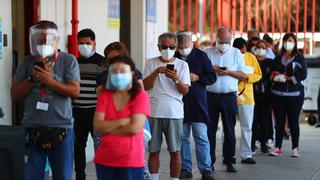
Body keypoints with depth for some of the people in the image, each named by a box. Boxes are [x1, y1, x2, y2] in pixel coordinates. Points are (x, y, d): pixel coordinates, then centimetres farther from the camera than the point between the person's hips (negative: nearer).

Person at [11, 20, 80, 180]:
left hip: (61, 129, -2)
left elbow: (75, 91, -9)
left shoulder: (68, 60, 1)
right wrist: (33, 78, -9)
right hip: (32, 129, 2)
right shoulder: (27, 62, 8)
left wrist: (50, 81, -18)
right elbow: (15, 94, 4)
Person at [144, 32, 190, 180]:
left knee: (175, 151, 1)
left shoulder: (182, 64, 7)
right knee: (153, 151, 5)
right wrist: (156, 72, -14)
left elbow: (185, 90, 1)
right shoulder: (151, 63, 7)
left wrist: (176, 79, -17)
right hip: (154, 112, 0)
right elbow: (145, 86, -1)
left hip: (174, 112, 0)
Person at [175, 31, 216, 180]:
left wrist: (197, 77, -11)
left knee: (201, 137, -2)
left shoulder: (201, 56, 1)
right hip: (179, 102, 2)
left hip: (197, 102, -1)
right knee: (182, 138, 7)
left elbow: (212, 77, 2)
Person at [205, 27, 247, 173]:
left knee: (229, 131, 3)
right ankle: (209, 161, 10)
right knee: (210, 130, 3)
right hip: (211, 96, 0)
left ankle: (230, 162, 9)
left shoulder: (236, 53, 8)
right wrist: (212, 69, -11)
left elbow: (244, 75, 4)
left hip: (229, 96, 0)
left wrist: (229, 72, -10)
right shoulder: (208, 53, 8)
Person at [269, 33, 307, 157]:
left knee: (293, 121, -1)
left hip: (294, 94, -3)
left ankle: (295, 148, 4)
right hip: (278, 94, 3)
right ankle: (278, 148, 7)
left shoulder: (299, 58, 3)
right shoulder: (278, 58, 15)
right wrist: (275, 76, -9)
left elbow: (303, 75, -8)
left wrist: (286, 78, -11)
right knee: (279, 121, 4)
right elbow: (272, 73, 14)